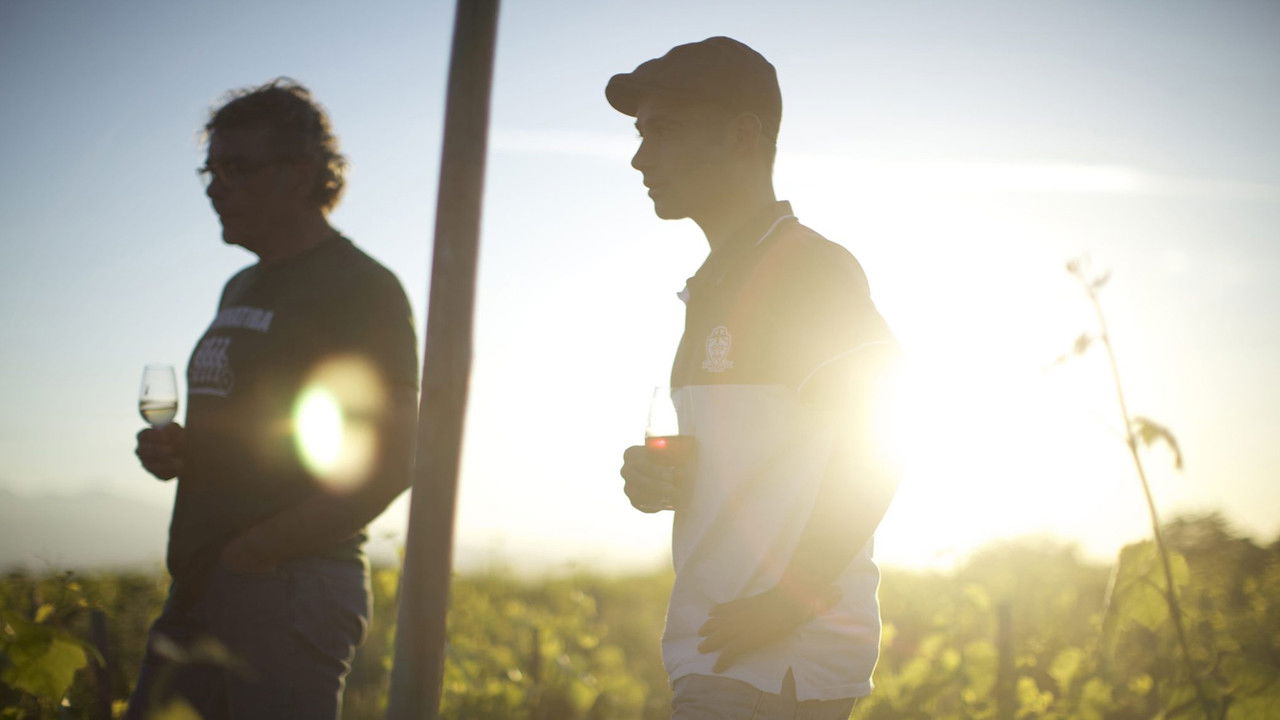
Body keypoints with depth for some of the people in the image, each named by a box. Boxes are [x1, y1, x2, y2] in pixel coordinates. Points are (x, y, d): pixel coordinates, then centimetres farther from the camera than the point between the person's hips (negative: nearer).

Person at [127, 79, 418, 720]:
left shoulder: (361, 289, -8)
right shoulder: (242, 290, 21)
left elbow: (389, 463, -15)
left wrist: (252, 551, -15)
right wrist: (173, 449, 8)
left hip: (289, 591, -8)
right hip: (199, 594, 9)